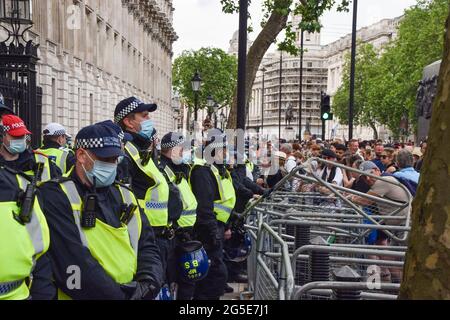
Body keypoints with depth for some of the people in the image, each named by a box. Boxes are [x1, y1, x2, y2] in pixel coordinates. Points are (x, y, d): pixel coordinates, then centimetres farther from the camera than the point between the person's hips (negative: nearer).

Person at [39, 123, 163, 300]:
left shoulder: (125, 196, 15)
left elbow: (147, 247, 11)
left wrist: (149, 282, -7)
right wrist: (120, 295, -14)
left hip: (134, 292, 4)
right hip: (84, 294, -4)